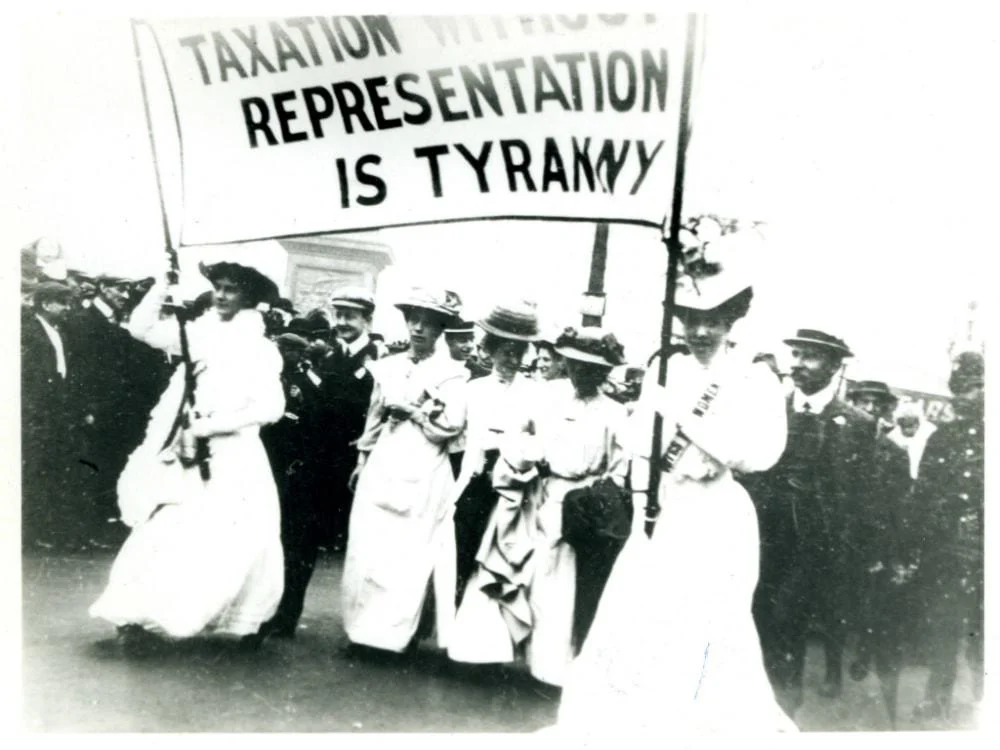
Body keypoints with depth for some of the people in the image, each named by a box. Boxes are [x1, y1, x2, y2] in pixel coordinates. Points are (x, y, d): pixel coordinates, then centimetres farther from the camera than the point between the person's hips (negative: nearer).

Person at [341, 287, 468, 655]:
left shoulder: (451, 372, -2)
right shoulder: (387, 366, 11)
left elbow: (453, 424, -13)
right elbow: (373, 417, 17)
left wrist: (411, 410, -10)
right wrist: (362, 461, 13)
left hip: (424, 476, -4)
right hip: (382, 469, 4)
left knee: (412, 554, -1)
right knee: (369, 551, 2)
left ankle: (401, 633, 6)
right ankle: (366, 627, 11)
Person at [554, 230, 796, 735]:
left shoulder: (756, 380, -6)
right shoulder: (664, 372, 6)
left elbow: (757, 453, -20)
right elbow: (642, 448, 8)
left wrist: (683, 414, -23)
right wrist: (641, 509, -2)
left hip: (716, 521, -4)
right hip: (661, 515, 5)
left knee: (701, 637, -1)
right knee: (635, 622, 8)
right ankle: (623, 718, 23)